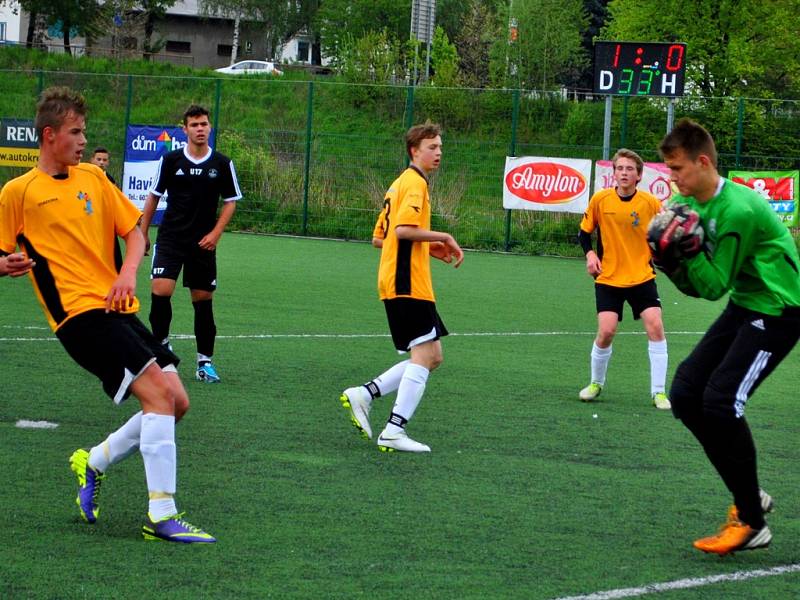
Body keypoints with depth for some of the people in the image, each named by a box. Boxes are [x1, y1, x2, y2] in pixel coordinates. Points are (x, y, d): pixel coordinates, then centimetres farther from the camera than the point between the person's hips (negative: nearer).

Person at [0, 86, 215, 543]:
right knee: (158, 392, -21)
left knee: (176, 402, 2)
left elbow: (134, 231, 16)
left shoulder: (93, 178, 14)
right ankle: (161, 515, -20)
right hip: (79, 314, -7)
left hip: (118, 308, 7)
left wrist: (128, 272, -3)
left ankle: (93, 463, 21)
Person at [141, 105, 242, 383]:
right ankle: (161, 344, 3)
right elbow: (154, 196, 9)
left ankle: (205, 361, 13)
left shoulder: (222, 164, 0)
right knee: (160, 291, -17)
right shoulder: (170, 160, -1)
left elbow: (230, 201, 7)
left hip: (203, 243, 1)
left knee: (203, 300, 5)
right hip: (170, 238, -1)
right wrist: (143, 232, 8)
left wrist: (215, 234, -4)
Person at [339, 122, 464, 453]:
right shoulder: (415, 182, -9)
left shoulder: (401, 183, 21)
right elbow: (403, 229, -23)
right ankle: (394, 431, -13)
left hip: (396, 283, 10)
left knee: (430, 357, 10)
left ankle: (363, 395, 5)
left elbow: (379, 238, 23)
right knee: (425, 354, -10)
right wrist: (442, 237, -11)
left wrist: (428, 248, 19)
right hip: (409, 284, -10)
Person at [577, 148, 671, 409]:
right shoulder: (600, 199, -5)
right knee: (606, 332, -11)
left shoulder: (650, 203, -7)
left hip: (642, 277, 0)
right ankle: (596, 383, 16)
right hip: (608, 278, 0)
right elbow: (584, 231, 8)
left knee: (655, 326, -13)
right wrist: (590, 254, -8)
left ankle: (658, 391, -2)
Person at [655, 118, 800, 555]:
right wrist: (671, 261, -13)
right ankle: (749, 496, 13)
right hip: (742, 306, 10)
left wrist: (688, 251, -28)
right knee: (685, 392, 2)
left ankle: (751, 523, -10)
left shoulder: (738, 210, -24)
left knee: (721, 400, -20)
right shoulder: (687, 204, 3)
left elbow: (714, 286, -18)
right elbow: (696, 287, 5)